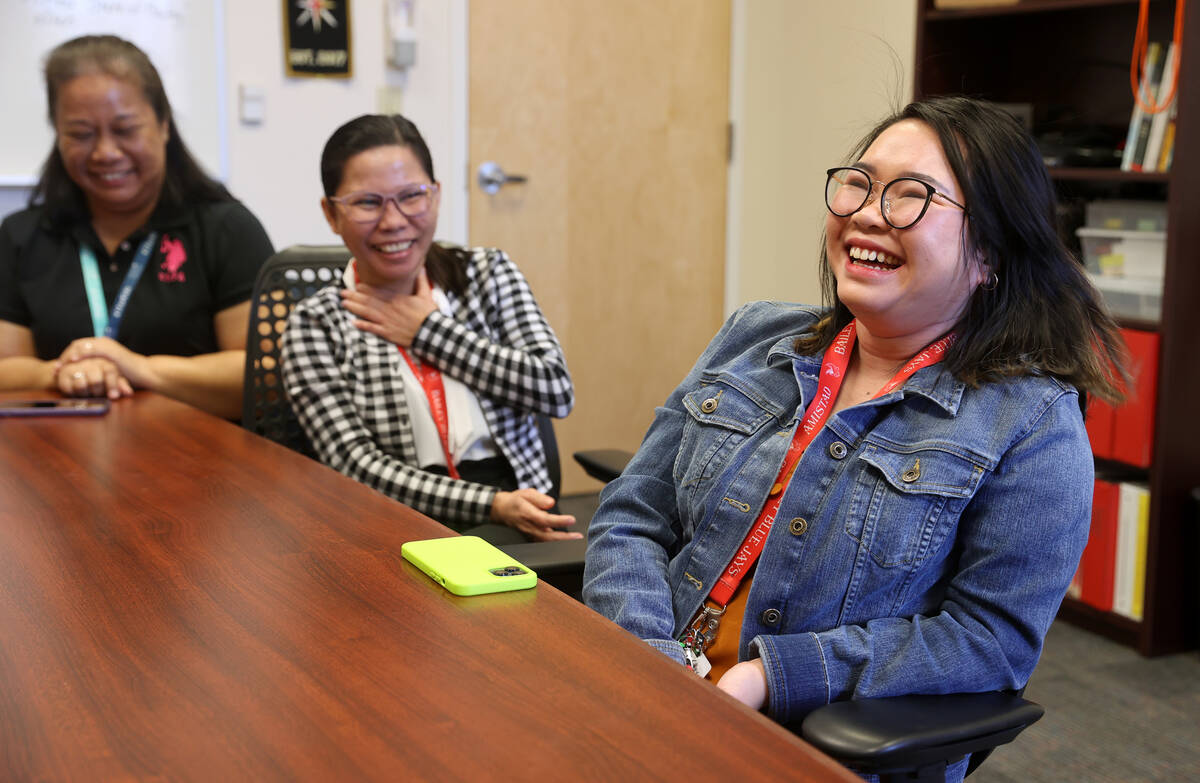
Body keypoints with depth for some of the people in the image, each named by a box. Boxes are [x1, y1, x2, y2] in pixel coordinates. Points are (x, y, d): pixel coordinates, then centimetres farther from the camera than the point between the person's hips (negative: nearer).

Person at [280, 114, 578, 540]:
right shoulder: (315, 326, 3)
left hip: (521, 521, 2)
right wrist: (493, 505, -21)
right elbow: (356, 464, -8)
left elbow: (556, 389, -1)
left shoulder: (487, 273, 11)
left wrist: (428, 332, -2)